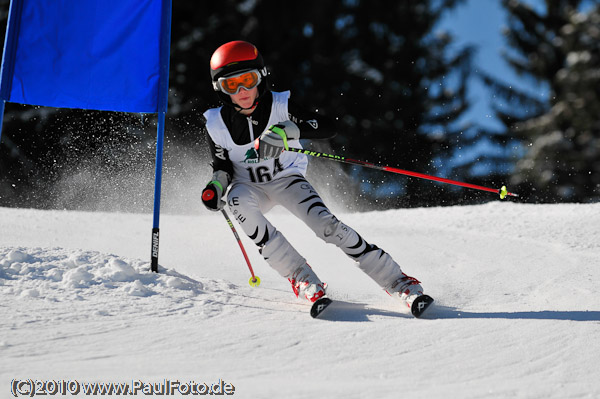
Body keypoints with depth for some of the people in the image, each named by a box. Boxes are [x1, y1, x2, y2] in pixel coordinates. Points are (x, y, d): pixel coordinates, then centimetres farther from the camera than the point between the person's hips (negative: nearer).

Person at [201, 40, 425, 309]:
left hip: (286, 178, -1)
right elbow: (222, 166, 4)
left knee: (325, 223, -25)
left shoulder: (280, 106, -16)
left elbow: (328, 128, -25)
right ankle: (300, 276, -27)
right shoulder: (217, 124, -11)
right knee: (239, 201, -35)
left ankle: (396, 280, -20)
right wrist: (216, 185, -18)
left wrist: (287, 130, -40)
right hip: (250, 187, 1)